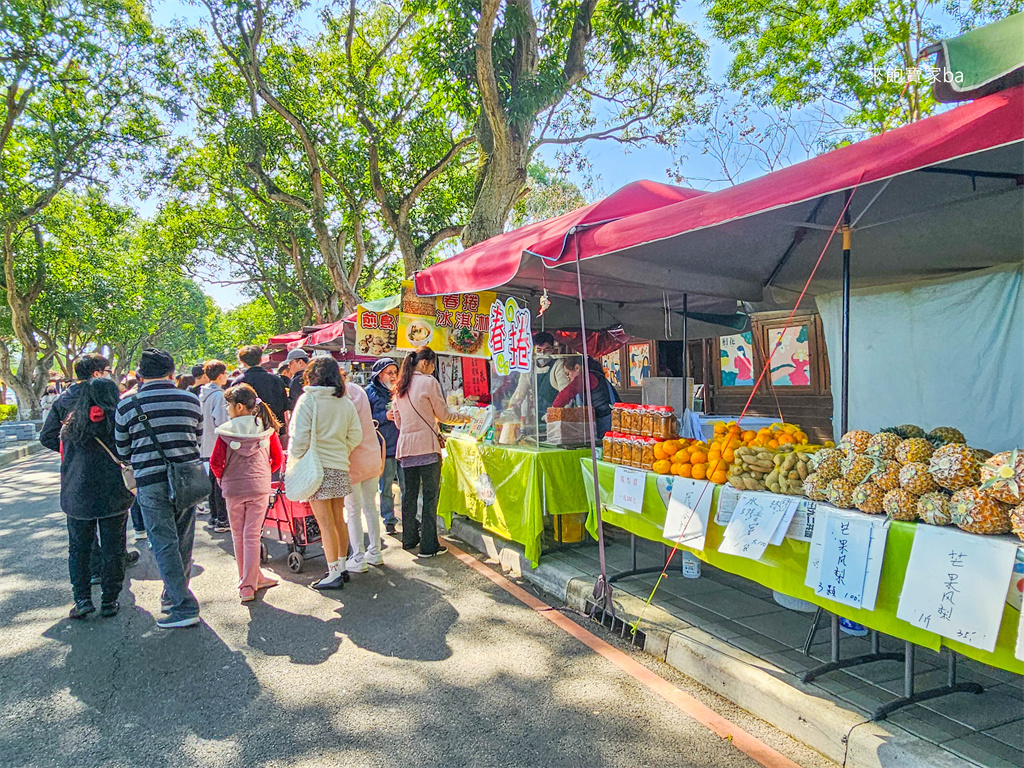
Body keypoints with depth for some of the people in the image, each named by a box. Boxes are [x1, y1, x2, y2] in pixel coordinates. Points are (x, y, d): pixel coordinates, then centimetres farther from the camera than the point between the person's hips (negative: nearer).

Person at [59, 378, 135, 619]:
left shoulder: (72, 425, 4)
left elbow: (66, 462, 12)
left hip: (78, 497, 2)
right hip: (113, 495, -2)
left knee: (78, 549, 13)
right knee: (113, 550, 7)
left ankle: (82, 599, 7)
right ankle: (109, 601, 11)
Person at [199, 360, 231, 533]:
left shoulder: (203, 394, 11)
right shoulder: (218, 395, -15)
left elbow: (200, 419, 17)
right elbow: (221, 421, -21)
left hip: (207, 445, 9)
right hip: (218, 445, -8)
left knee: (213, 480, 15)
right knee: (221, 482, -4)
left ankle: (214, 516, 22)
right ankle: (222, 520, -1)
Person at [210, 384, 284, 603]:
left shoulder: (226, 431, -8)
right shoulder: (266, 428, -2)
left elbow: (215, 463, -7)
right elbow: (278, 459, 3)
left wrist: (222, 478, 12)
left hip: (233, 488, -1)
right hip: (259, 487, 1)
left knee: (238, 537, 15)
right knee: (252, 536, 4)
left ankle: (253, 578, 24)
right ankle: (248, 585, 2)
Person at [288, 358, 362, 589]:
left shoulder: (308, 400, -9)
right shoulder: (346, 402, 6)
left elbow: (299, 437, -11)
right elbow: (355, 435, 6)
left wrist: (295, 462, 2)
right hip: (340, 468, 6)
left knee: (326, 523, -2)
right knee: (339, 519, 15)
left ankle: (334, 574, 3)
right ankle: (341, 566, 26)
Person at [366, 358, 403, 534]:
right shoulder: (370, 392, 1)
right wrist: (384, 416, -14)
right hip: (384, 447, -3)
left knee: (407, 485, 3)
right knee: (385, 487, 5)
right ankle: (389, 520, 19)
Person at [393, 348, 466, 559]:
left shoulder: (400, 387, 13)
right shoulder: (429, 382, -7)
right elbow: (443, 415, -4)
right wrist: (462, 417, 14)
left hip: (405, 446, 7)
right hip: (426, 446, -7)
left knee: (409, 494, 15)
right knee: (430, 495, -1)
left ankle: (409, 539, 25)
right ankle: (428, 545, 1)